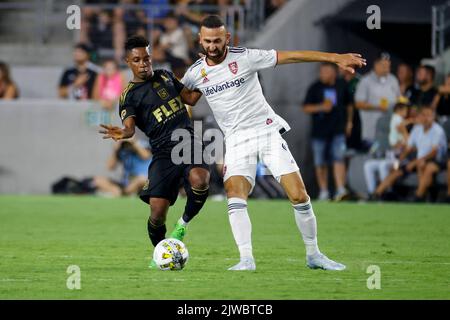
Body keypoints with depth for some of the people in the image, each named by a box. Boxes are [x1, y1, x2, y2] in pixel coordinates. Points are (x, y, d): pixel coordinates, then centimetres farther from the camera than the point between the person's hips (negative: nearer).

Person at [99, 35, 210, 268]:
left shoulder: (165, 76, 18)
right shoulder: (129, 96, 3)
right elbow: (130, 127, -14)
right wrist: (122, 134, -38)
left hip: (188, 141, 2)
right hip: (163, 151, -2)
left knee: (199, 180, -31)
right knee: (157, 210, -12)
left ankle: (184, 224, -2)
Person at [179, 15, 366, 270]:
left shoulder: (245, 57, -9)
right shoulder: (195, 73, 1)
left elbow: (291, 56, -10)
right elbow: (184, 100, 22)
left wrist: (336, 58, -16)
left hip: (268, 132, -2)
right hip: (237, 141, 2)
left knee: (299, 196, -8)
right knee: (235, 197, -22)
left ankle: (314, 255, 8)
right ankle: (247, 259, -21)